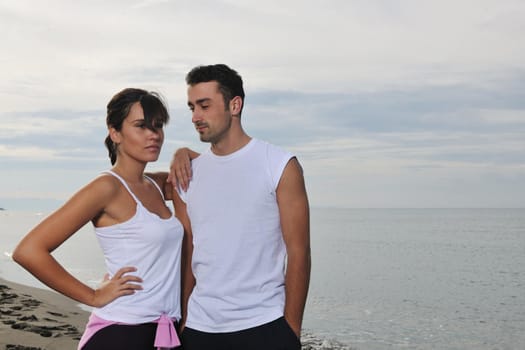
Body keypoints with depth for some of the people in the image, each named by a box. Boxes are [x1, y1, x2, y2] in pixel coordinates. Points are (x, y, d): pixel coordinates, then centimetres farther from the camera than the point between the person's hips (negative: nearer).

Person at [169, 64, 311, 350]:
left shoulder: (280, 166, -3)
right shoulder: (186, 174, 7)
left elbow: (298, 253, -5)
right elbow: (187, 254, 10)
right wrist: (181, 324, 6)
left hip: (264, 326, -3)